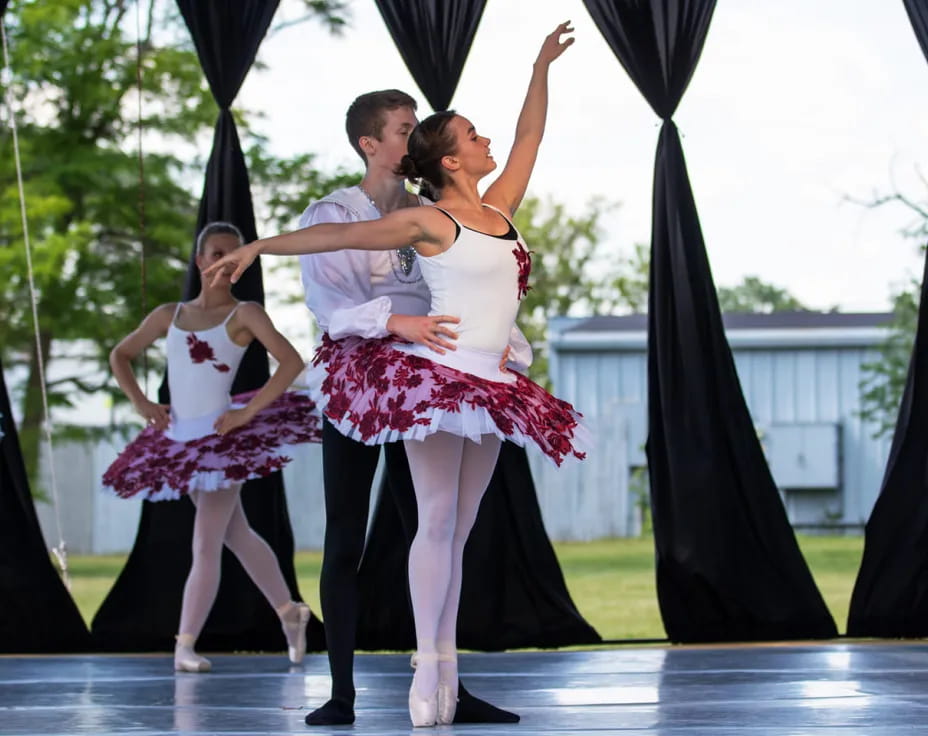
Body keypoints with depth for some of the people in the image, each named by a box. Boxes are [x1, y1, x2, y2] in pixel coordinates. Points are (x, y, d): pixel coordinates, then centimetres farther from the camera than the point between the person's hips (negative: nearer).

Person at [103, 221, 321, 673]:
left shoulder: (244, 314, -5)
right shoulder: (170, 315, 9)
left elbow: (291, 361, -16)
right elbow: (120, 355, 19)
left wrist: (248, 412, -20)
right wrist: (141, 404, 5)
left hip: (222, 439, -5)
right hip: (181, 441, 6)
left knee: (205, 545, -7)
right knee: (237, 535, 16)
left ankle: (185, 645, -4)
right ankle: (289, 613, 31)